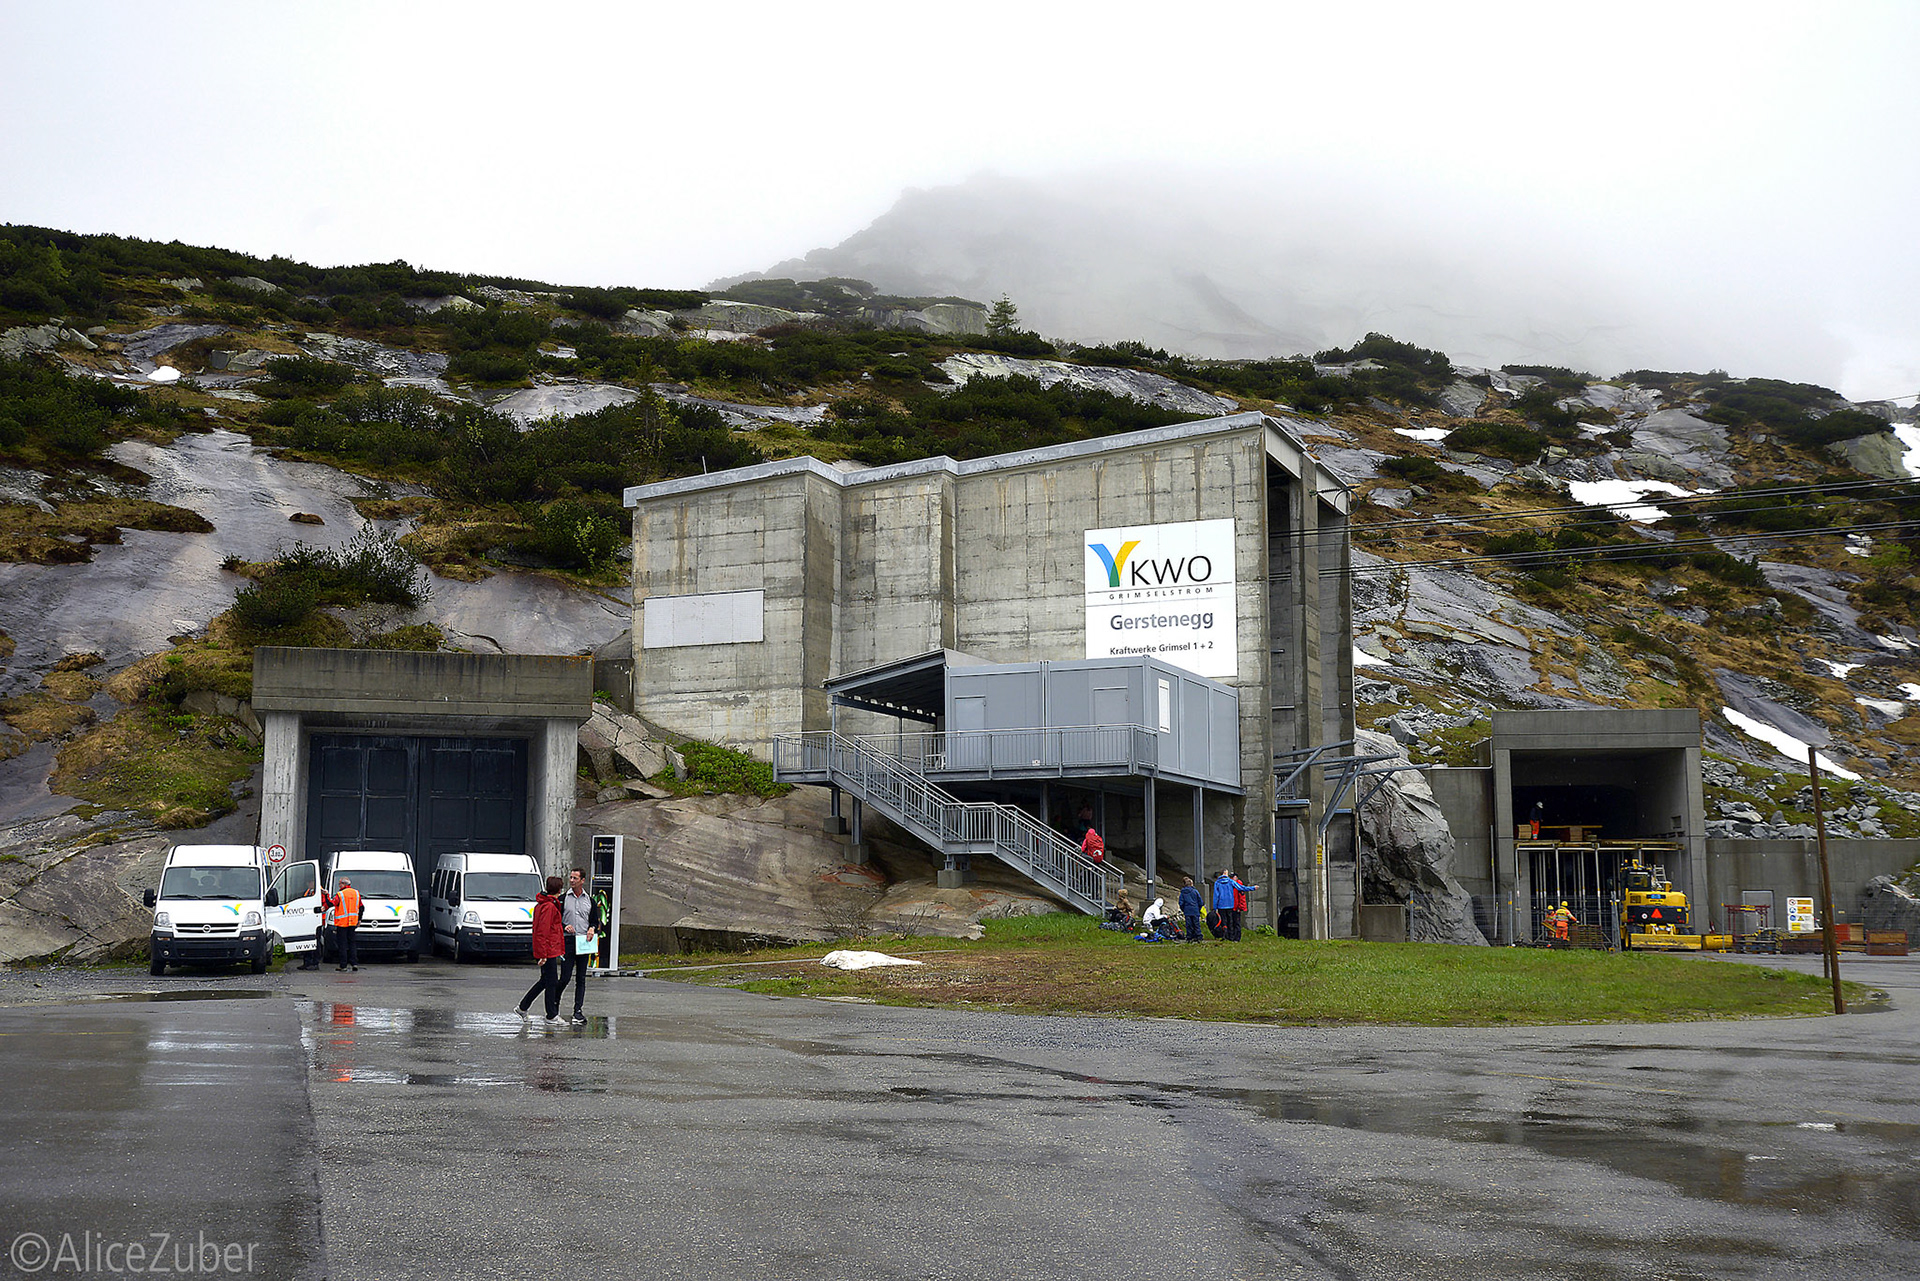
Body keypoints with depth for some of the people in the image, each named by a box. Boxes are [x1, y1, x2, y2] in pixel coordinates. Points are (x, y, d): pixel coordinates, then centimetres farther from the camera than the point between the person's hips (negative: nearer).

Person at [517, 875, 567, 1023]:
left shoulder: (540, 904, 13)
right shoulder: (549, 907, -18)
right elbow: (543, 932, -21)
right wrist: (542, 954, -21)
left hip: (546, 951, 10)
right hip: (548, 951, -10)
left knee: (545, 980, 18)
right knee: (551, 982, -1)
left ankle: (523, 1007, 23)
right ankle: (552, 1016, 6)